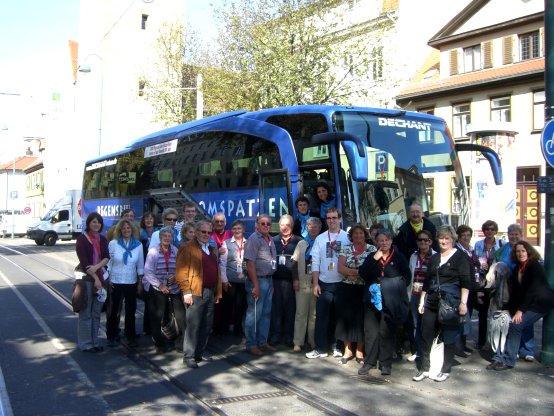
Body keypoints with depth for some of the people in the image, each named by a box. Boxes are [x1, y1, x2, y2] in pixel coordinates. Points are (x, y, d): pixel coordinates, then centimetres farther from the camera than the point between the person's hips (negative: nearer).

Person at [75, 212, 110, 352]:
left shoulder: (102, 239, 11)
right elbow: (84, 262, -11)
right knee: (86, 313, -1)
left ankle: (95, 341, 19)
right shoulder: (82, 239, -5)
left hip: (100, 277, 5)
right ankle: (85, 343, 7)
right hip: (86, 278, -5)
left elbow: (106, 258, 2)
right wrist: (95, 278, -13)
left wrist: (97, 267, -17)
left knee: (96, 312, 10)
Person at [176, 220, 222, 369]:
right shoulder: (187, 248, -5)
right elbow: (181, 272, -11)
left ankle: (200, 352, 22)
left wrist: (218, 292, 15)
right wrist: (186, 292, -16)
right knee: (193, 326, -4)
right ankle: (189, 356, 4)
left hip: (210, 293, 7)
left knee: (206, 325, 11)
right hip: (195, 293, -7)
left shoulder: (212, 250, 18)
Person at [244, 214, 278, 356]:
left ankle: (262, 342, 24)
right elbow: (250, 263, -18)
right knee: (254, 314, -1)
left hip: (268, 280, 8)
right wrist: (256, 285, -20)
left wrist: (271, 283, 15)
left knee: (266, 313, 14)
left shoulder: (270, 240, 13)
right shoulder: (253, 239, -12)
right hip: (258, 280, -8)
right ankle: (251, 344, 8)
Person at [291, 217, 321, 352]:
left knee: (314, 313, 6)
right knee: (301, 313, 1)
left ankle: (313, 340, 17)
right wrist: (295, 279, -1)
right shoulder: (301, 244, 10)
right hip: (302, 283, 1)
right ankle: (298, 342, 6)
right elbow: (294, 262, 9)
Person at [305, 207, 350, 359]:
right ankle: (320, 348, 10)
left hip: (342, 283, -1)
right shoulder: (320, 238, 5)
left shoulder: (347, 238, -2)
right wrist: (315, 283, -2)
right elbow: (315, 262, 4)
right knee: (322, 316, 3)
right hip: (324, 283, 2)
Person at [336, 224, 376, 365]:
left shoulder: (372, 249, 0)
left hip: (364, 290, -2)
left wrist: (351, 272, -13)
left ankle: (359, 351, 16)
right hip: (346, 289, 2)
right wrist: (359, 272, -13)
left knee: (361, 319, 3)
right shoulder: (345, 249, 6)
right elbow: (341, 268, -4)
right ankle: (348, 350, 17)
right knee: (345, 318, 4)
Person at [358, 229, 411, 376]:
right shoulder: (371, 257, 11)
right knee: (371, 330, 3)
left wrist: (389, 285, -10)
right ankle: (369, 361, 13)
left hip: (390, 301, -2)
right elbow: (362, 274, -2)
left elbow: (407, 277, 0)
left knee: (387, 331, 2)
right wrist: (374, 259, -11)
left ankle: (386, 363, 12)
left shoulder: (399, 257, 4)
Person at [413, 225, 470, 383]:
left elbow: (465, 282, -9)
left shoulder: (460, 257, -2)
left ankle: (446, 370, 16)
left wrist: (463, 302, -18)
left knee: (449, 337, 3)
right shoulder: (434, 258, 15)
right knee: (426, 336, 4)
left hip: (450, 303, -5)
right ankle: (425, 369, 15)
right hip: (432, 303, 5)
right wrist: (422, 301, 15)